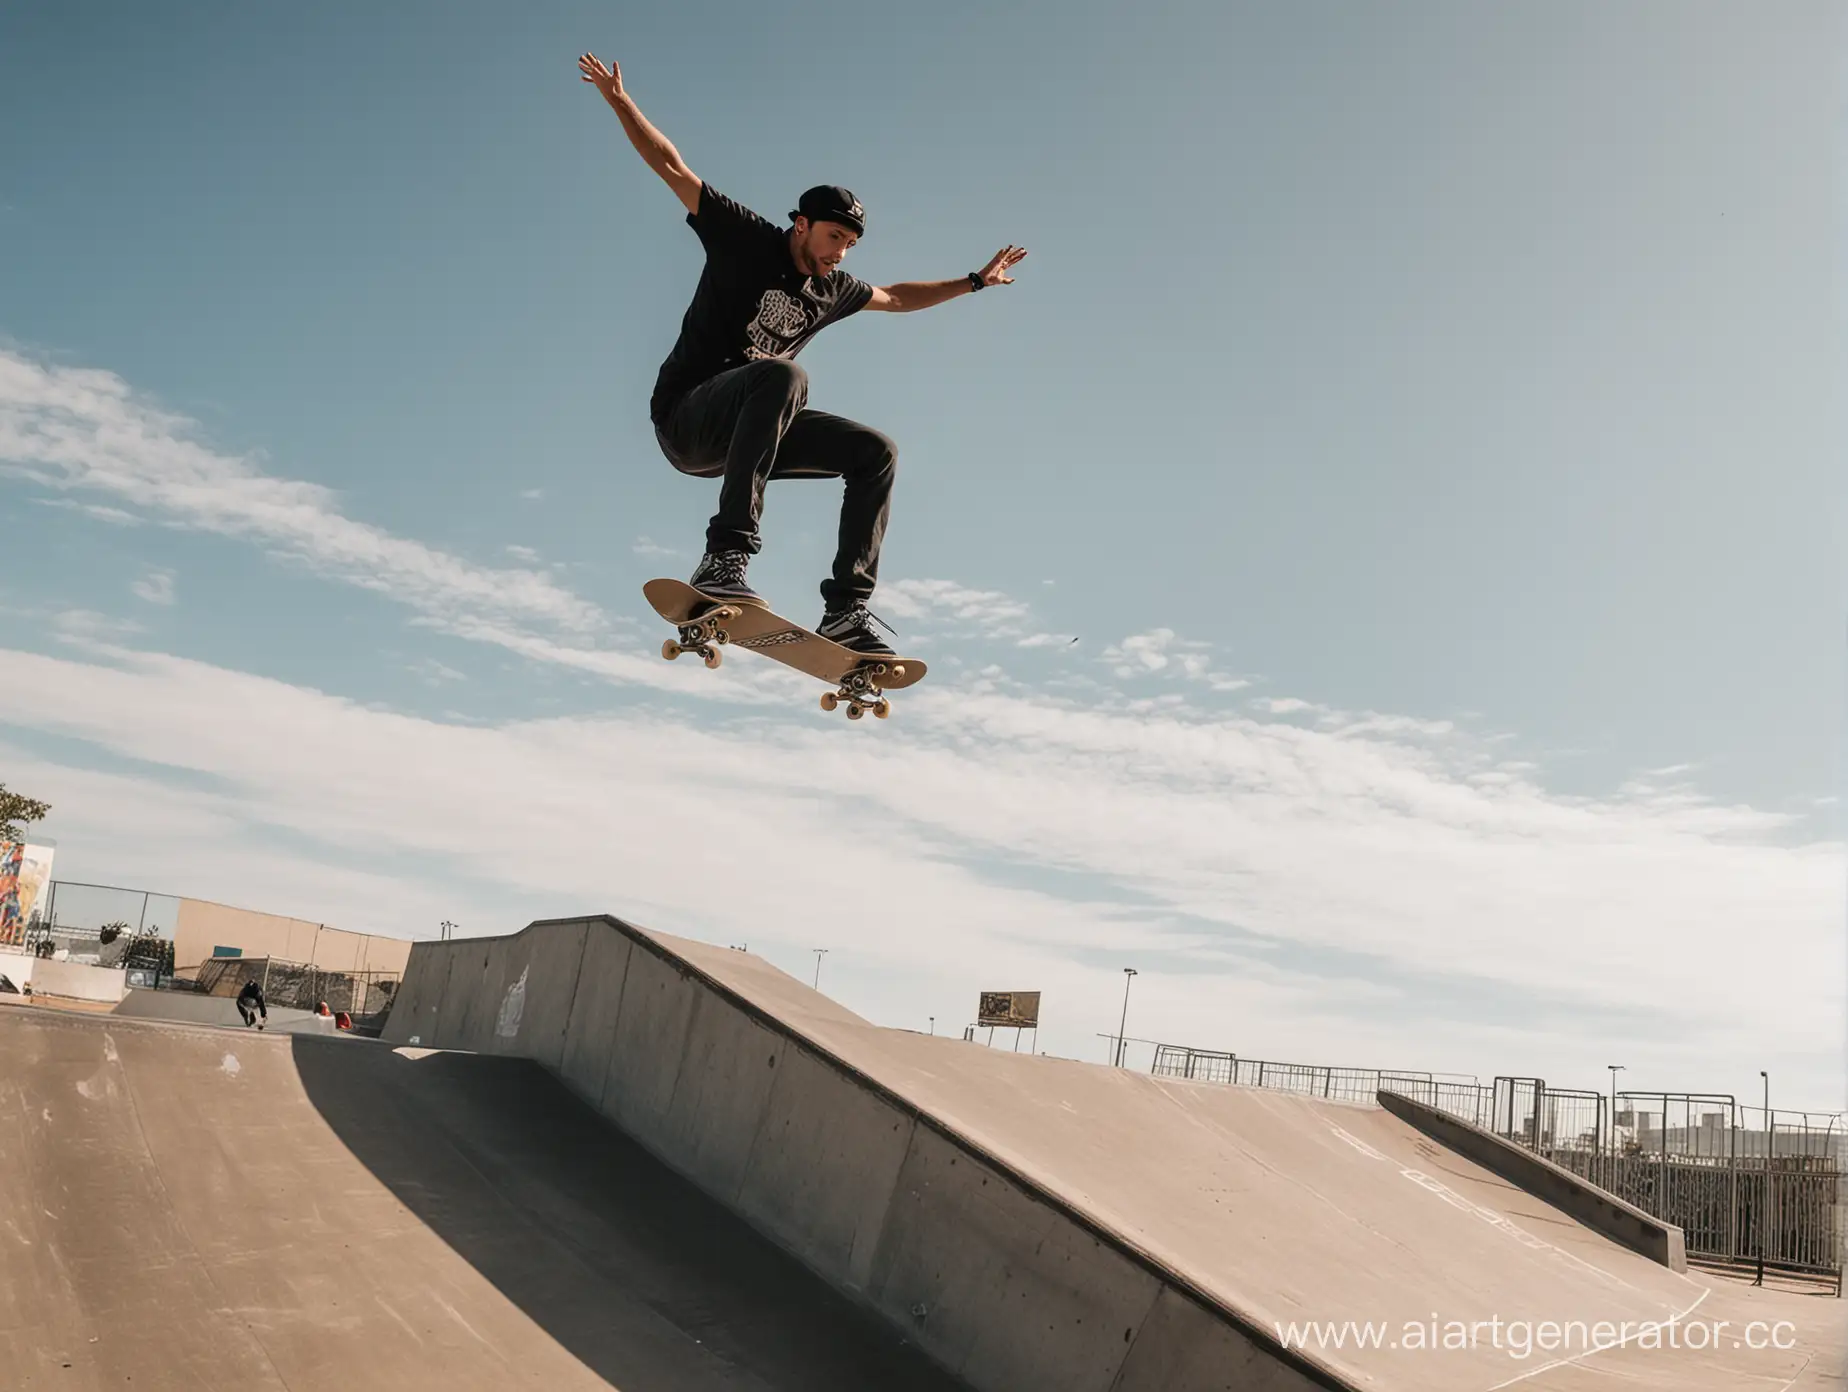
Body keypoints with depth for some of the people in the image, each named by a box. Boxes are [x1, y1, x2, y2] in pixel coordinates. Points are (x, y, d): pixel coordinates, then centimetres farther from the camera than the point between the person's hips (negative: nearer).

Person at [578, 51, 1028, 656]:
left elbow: (897, 297, 35)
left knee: (876, 451, -6)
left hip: (748, 432, 7)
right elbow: (672, 167, -3)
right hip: (685, 418, -7)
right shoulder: (745, 238, 0)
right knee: (783, 375, -37)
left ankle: (847, 609, -16)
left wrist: (975, 281, 38)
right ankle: (726, 555, -45)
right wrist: (618, 99, -11)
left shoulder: (833, 290, 16)